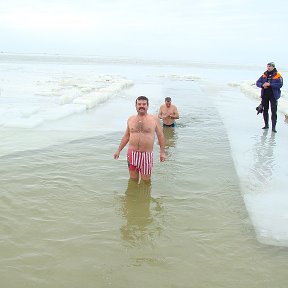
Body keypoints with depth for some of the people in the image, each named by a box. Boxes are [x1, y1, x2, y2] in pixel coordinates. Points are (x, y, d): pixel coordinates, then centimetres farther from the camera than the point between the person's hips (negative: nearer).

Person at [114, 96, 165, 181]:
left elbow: (160, 136, 5)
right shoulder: (131, 119, 8)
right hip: (132, 153, 3)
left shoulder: (154, 119, 0)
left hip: (147, 154, -2)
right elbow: (126, 136, 16)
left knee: (146, 180, 2)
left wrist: (162, 152, 3)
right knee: (133, 180, 10)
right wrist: (118, 150, 14)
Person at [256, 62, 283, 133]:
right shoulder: (264, 75, 8)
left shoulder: (278, 75, -5)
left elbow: (280, 84, -16)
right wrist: (262, 85, -16)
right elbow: (257, 82, 5)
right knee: (265, 110, 11)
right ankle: (266, 125, 24)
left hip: (273, 95, -4)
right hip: (265, 95, 4)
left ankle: (273, 127, -3)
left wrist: (270, 84, -22)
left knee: (274, 111, -6)